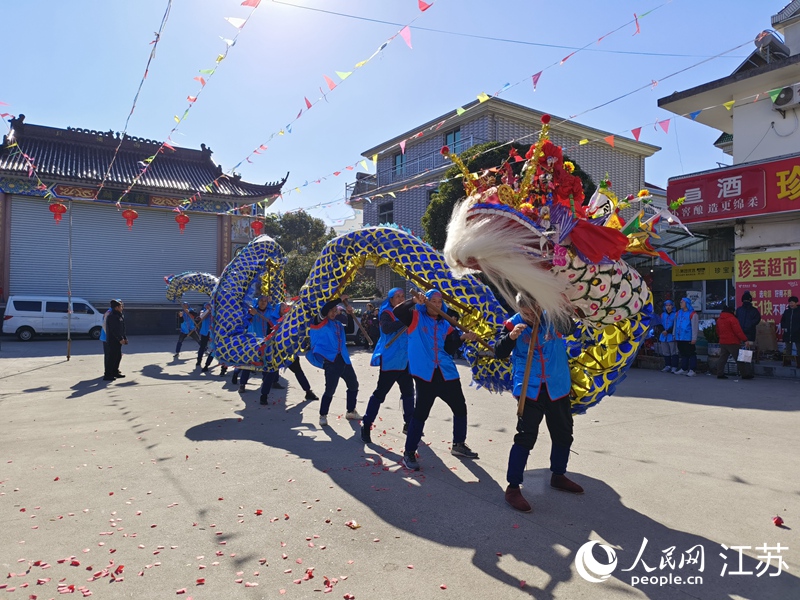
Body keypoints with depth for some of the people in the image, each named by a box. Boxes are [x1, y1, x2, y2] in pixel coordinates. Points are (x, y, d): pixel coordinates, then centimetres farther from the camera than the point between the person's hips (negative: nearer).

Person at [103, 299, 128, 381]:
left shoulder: (120, 316, 16)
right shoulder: (112, 317, -16)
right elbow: (114, 329, -22)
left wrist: (124, 338, 13)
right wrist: (120, 339, -23)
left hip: (117, 341, 10)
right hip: (113, 341, -10)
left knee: (118, 356, 16)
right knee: (112, 357, -9)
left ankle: (115, 372, 28)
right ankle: (107, 375, -6)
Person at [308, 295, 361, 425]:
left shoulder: (337, 321, 9)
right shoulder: (320, 321, -10)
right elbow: (323, 309, -29)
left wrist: (350, 314, -1)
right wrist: (339, 299, -26)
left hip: (343, 358, 8)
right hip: (330, 360, -8)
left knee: (353, 384, 16)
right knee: (330, 389, -9)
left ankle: (350, 412, 32)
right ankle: (323, 415, 11)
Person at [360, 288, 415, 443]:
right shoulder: (387, 313, -8)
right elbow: (386, 328, -29)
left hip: (406, 360, 8)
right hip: (390, 360, -8)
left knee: (408, 392, 14)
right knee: (380, 393, -7)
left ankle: (408, 424, 27)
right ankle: (366, 425, 0)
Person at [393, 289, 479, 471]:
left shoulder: (445, 325, 13)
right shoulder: (416, 317, 1)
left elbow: (450, 349, 4)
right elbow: (398, 312, -17)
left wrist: (462, 338, -9)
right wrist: (414, 301, -28)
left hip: (447, 373, 6)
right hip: (425, 374, -6)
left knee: (460, 407, 15)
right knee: (420, 413, -7)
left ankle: (458, 445, 35)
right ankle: (409, 453, 6)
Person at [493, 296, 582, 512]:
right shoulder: (513, 324, -8)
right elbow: (499, 353, -12)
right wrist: (511, 336, -28)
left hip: (557, 388, 4)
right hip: (529, 389, -4)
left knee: (563, 434, 17)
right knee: (526, 436, -10)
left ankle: (558, 476, 39)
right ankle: (512, 488, -1)